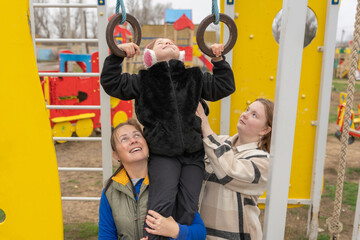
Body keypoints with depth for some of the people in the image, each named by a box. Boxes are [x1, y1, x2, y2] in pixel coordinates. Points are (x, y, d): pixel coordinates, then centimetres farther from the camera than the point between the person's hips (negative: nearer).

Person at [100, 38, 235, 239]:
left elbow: (225, 86, 19)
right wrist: (117, 55, -3)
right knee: (164, 203, -17)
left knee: (187, 210, -1)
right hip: (163, 155, -2)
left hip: (193, 154, 3)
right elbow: (111, 83, 6)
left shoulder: (195, 78, 15)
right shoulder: (144, 80, 9)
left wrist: (219, 60, 12)